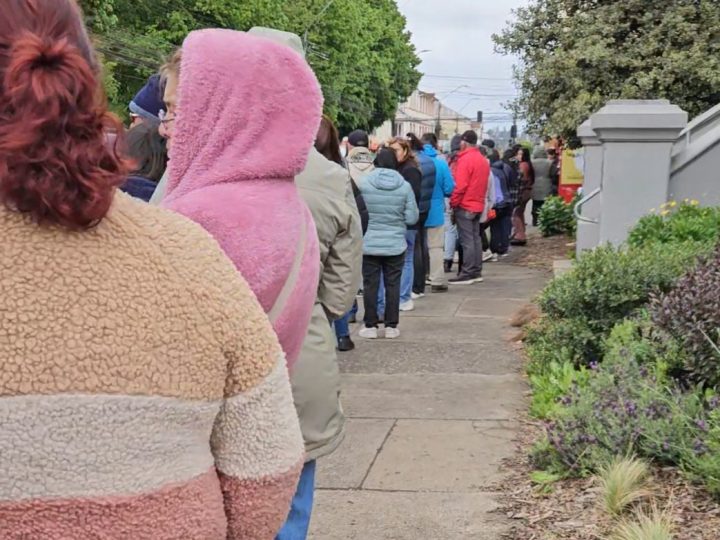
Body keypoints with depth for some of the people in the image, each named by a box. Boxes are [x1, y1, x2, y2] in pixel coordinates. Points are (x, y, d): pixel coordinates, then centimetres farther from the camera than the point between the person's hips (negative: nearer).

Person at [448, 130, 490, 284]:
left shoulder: (465, 159, -15)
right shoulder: (484, 160, 11)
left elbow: (460, 185, -20)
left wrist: (453, 203, -12)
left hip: (465, 206, -8)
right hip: (478, 205, 8)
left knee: (467, 240, -6)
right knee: (475, 238, 13)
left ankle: (467, 274, -4)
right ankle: (476, 272, 17)